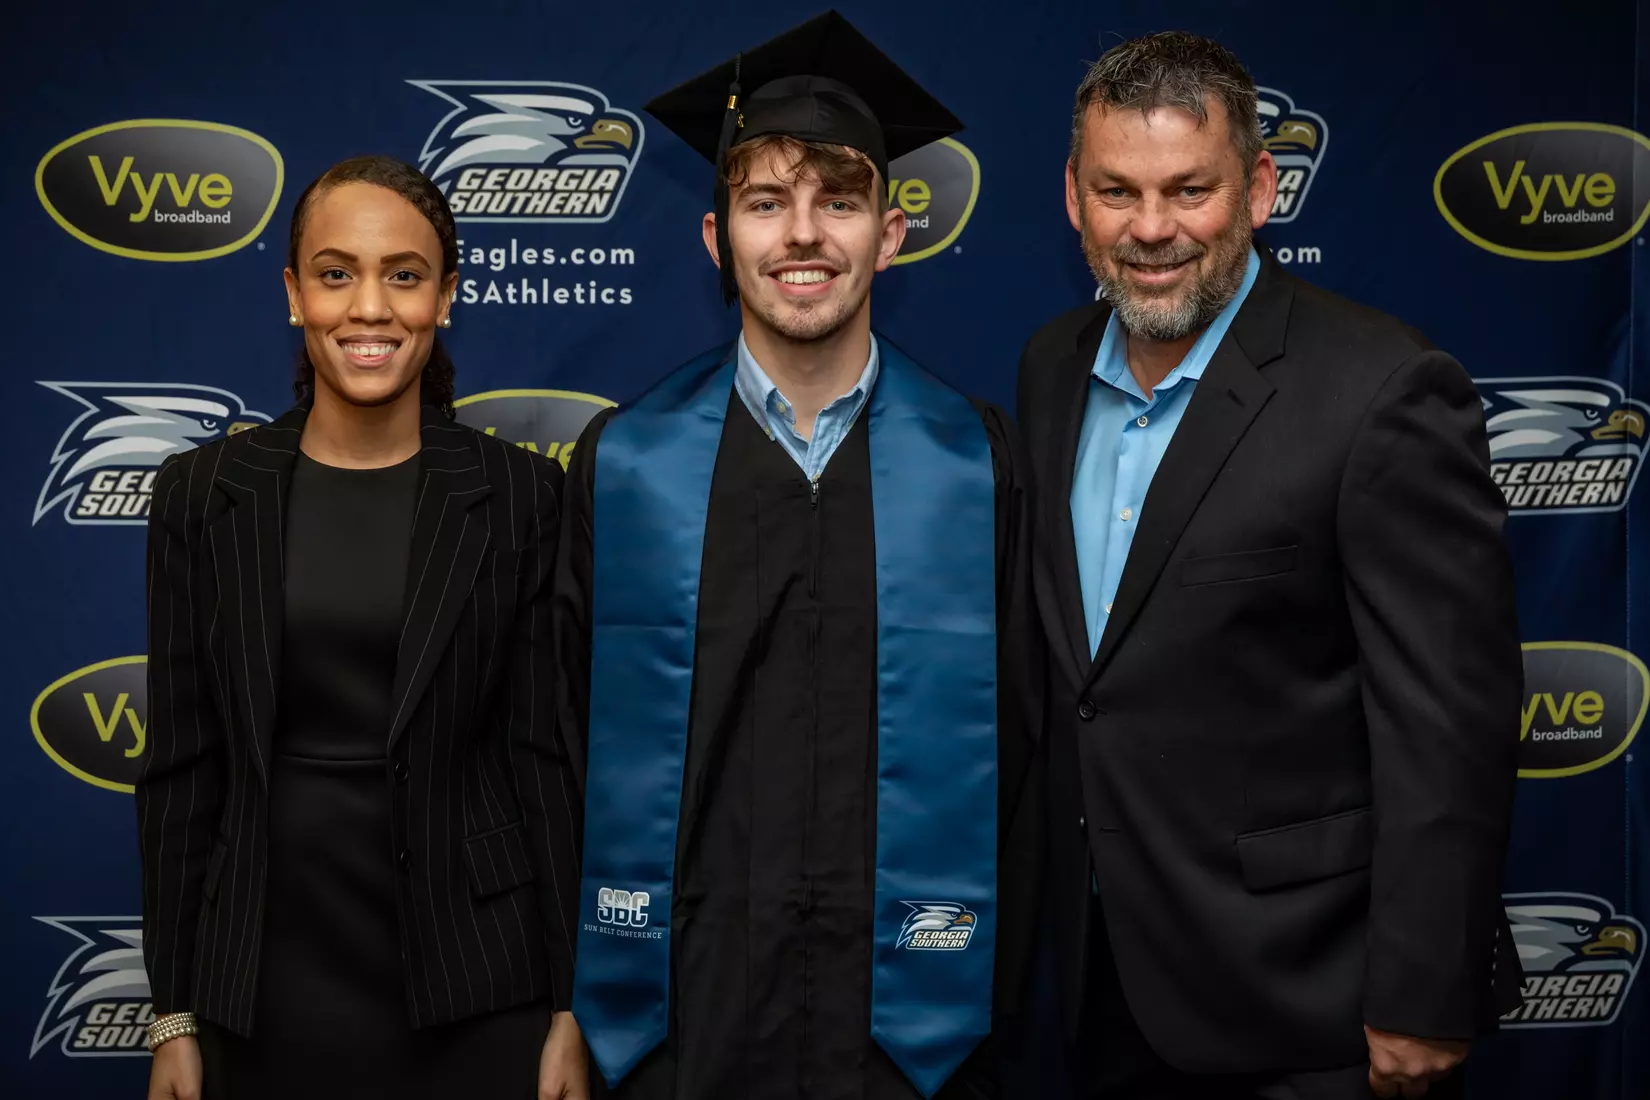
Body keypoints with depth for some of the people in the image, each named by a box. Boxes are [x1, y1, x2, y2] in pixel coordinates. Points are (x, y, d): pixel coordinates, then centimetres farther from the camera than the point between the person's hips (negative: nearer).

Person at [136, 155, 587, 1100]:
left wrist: (571, 1006, -4)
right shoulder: (205, 493, 1)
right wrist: (174, 1015, 2)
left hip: (469, 980, -1)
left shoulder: (518, 495, -3)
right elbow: (183, 764, 3)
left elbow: (544, 755, -2)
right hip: (270, 972, 1)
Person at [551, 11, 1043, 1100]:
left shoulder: (978, 463, -3)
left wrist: (993, 984, 0)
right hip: (683, 1004, 0)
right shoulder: (623, 466, -2)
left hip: (909, 1013, 0)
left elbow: (1015, 740, 1)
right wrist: (580, 986, 2)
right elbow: (570, 737, 2)